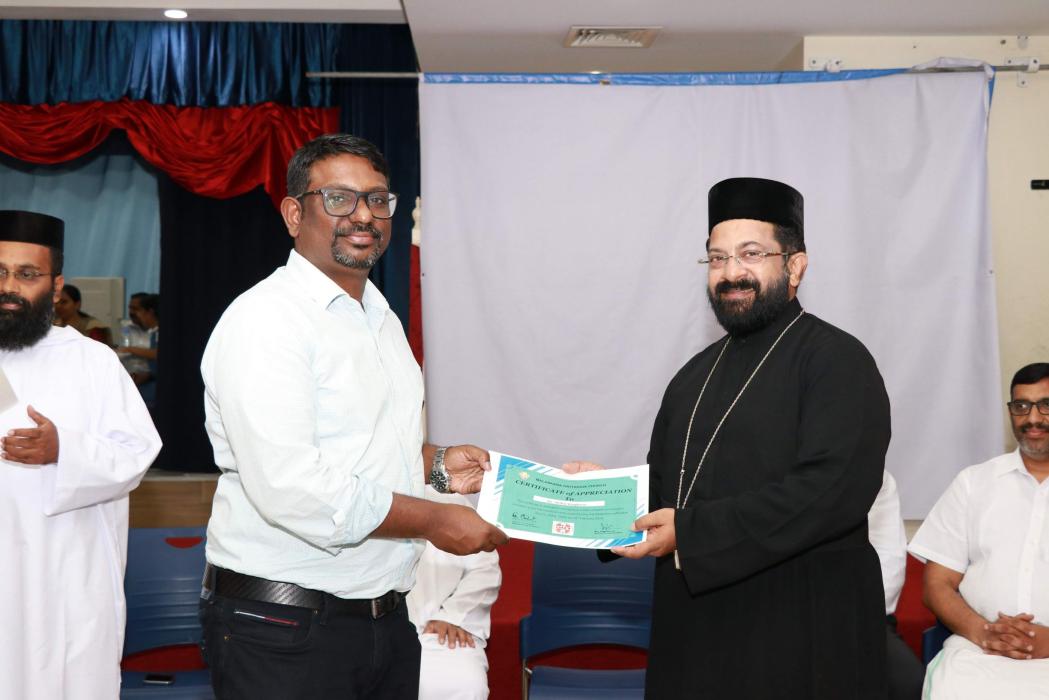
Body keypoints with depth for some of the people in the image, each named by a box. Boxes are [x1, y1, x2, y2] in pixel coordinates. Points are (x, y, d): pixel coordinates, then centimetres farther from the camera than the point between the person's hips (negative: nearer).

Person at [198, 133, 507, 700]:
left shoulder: (382, 320, 15)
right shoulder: (265, 319, -15)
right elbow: (291, 488, -26)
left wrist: (434, 466, 7)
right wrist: (434, 520, -16)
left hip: (386, 621, 8)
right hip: (284, 633, -8)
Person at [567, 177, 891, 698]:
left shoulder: (838, 361, -9)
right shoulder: (697, 374, 13)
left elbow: (831, 491, -22)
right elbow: (663, 486, 17)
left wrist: (692, 532, -23)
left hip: (798, 639, -6)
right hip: (694, 631, 6)